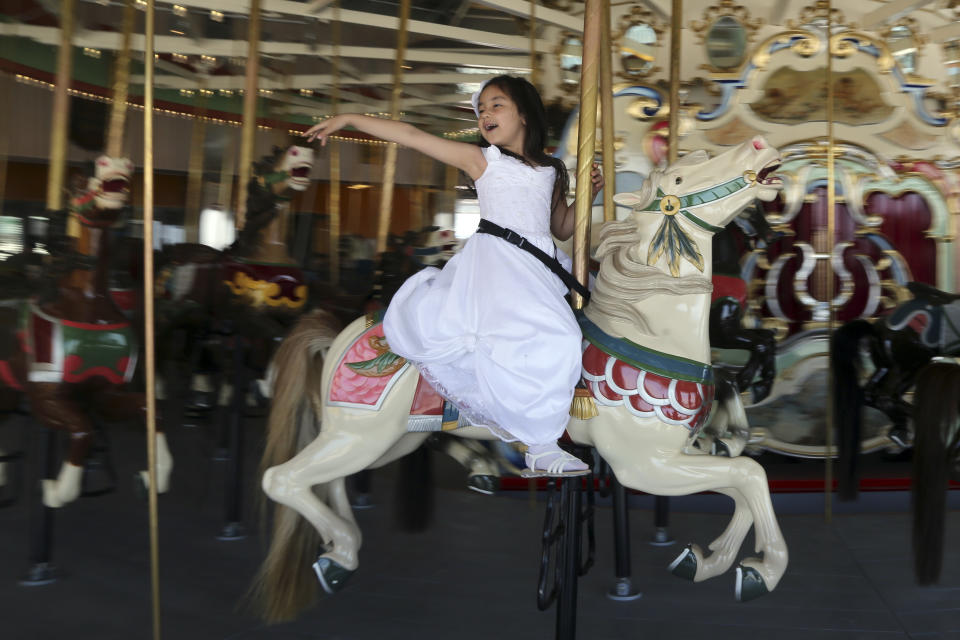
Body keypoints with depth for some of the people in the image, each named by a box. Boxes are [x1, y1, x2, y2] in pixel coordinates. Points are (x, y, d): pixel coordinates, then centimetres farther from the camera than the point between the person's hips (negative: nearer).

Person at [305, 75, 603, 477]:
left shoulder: (553, 171, 21)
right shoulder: (481, 159, 11)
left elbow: (562, 229, 29)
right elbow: (412, 136, 7)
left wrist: (588, 194, 15)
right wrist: (348, 120, 4)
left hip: (539, 270, 4)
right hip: (494, 260, -4)